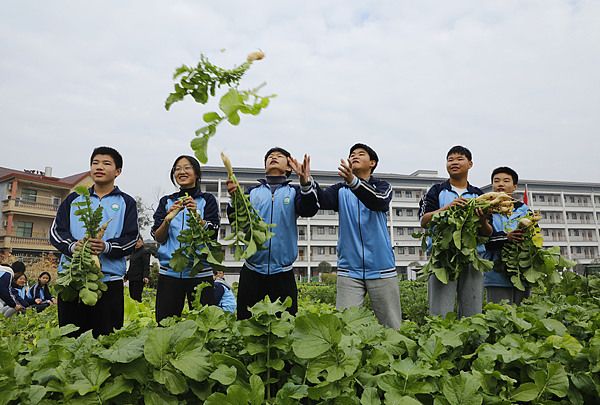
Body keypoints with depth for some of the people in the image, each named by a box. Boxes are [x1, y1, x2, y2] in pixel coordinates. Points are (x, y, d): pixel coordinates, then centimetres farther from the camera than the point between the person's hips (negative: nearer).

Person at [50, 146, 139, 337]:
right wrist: (73, 245, -12)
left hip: (109, 279, -2)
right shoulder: (73, 199, 18)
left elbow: (131, 239, 1)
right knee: (69, 337, 6)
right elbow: (56, 231, 9)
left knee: (106, 338, -1)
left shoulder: (126, 203, 10)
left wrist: (106, 246, -19)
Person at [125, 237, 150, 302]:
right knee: (132, 296, 7)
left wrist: (146, 276, -26)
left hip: (139, 279, -8)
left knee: (136, 297, -12)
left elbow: (146, 266, -14)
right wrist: (126, 276, 25)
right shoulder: (133, 252, 18)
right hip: (131, 278, 8)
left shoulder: (144, 252, -5)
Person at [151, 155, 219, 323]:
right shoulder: (166, 201, 12)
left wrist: (195, 214, -19)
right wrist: (169, 217, -13)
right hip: (169, 271, 3)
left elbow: (211, 236, -4)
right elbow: (158, 238, 5)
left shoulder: (207, 200, 5)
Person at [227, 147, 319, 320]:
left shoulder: (294, 191, 5)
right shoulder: (253, 192, 10)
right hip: (252, 271, 2)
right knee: (245, 321, 8)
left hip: (283, 272, -1)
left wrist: (306, 182, -35)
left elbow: (309, 210, -15)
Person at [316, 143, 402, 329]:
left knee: (392, 327, 6)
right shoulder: (341, 190, 9)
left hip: (381, 268, -1)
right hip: (349, 269, 1)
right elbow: (321, 201, -12)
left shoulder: (383, 187, 4)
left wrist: (353, 181, -37)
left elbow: (378, 202, -20)